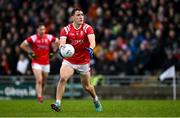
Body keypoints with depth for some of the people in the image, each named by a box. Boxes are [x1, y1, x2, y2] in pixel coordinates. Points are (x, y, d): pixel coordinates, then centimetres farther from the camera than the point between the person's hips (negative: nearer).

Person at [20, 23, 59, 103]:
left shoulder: (49, 37, 0)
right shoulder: (33, 38, -9)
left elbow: (57, 42, 17)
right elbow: (22, 45, -6)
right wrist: (30, 52, -9)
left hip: (46, 63, 4)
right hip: (36, 63, -4)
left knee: (43, 82, 11)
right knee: (39, 81, -16)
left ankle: (41, 95, 30)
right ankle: (39, 98, -16)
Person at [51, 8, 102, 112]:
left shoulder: (87, 28, -10)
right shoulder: (66, 29, -8)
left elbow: (92, 41, -26)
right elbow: (62, 42, -22)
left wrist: (91, 48, -48)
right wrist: (61, 47, -46)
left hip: (84, 62, 0)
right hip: (69, 61, 0)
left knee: (87, 86, 10)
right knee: (63, 78, -25)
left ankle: (96, 100, 40)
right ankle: (58, 103, -23)